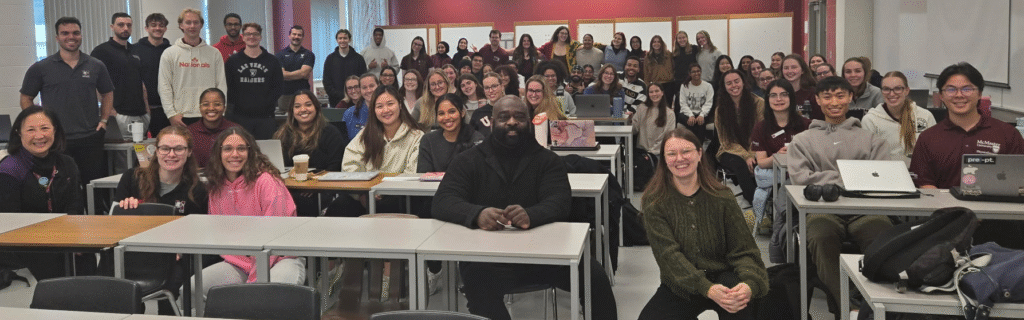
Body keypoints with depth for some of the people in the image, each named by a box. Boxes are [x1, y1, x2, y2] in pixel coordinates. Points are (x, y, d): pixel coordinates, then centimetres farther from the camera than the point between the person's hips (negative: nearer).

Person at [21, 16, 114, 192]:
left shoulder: (96, 66, 8)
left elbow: (107, 93, 20)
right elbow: (26, 99, 9)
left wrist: (103, 120, 7)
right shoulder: (40, 68, 2)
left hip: (91, 139, 1)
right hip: (56, 140, -1)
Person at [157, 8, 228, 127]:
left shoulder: (214, 53, 10)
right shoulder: (169, 53, 6)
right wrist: (171, 113, -7)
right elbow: (164, 86, 2)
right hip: (180, 117, -1)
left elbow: (221, 85, 8)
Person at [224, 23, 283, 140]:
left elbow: (279, 86, 7)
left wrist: (268, 103, -5)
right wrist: (237, 103, -6)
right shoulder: (232, 61, 9)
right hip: (240, 116, -1)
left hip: (266, 116, 1)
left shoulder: (272, 61, 10)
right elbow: (228, 86, 6)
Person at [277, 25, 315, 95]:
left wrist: (287, 74, -3)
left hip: (303, 94, 0)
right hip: (284, 94, 0)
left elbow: (303, 73, -6)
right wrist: (300, 74, -5)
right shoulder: (280, 54, 8)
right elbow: (279, 74, -5)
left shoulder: (308, 54, 8)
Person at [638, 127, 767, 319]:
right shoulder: (654, 202, -6)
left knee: (742, 297, -35)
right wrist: (708, 289, -32)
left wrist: (750, 283, -31)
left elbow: (743, 251, -7)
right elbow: (669, 255, -16)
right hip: (680, 287, 1)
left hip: (723, 276, -1)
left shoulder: (721, 197, -3)